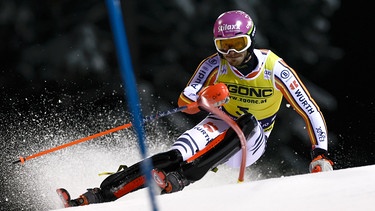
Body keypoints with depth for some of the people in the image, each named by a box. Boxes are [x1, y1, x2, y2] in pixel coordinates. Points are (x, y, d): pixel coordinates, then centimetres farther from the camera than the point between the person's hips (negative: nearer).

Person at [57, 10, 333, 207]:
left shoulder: (276, 70, -19)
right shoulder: (215, 65, -13)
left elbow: (311, 112, -13)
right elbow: (185, 103, -13)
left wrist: (321, 155, -21)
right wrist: (205, 97, -36)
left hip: (253, 140, -1)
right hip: (221, 125, 1)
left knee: (246, 122, -37)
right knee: (174, 157, -27)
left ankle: (180, 180, -46)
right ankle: (99, 196, -34)